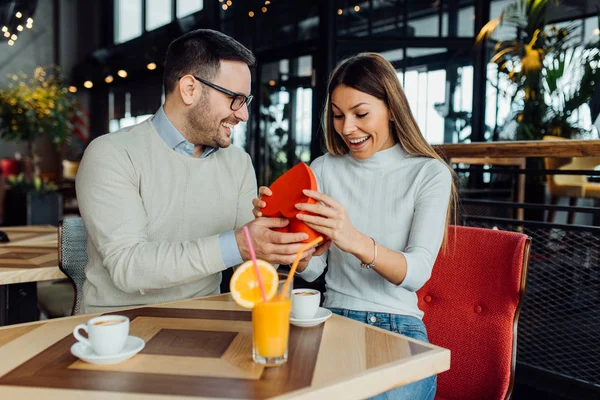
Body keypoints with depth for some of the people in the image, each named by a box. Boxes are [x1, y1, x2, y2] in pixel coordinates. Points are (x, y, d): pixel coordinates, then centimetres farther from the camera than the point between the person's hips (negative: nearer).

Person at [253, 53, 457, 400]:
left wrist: (356, 242, -34)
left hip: (399, 330, -1)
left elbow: (417, 273, -15)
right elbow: (311, 270, 3)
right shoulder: (325, 169, 6)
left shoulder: (429, 173, -2)